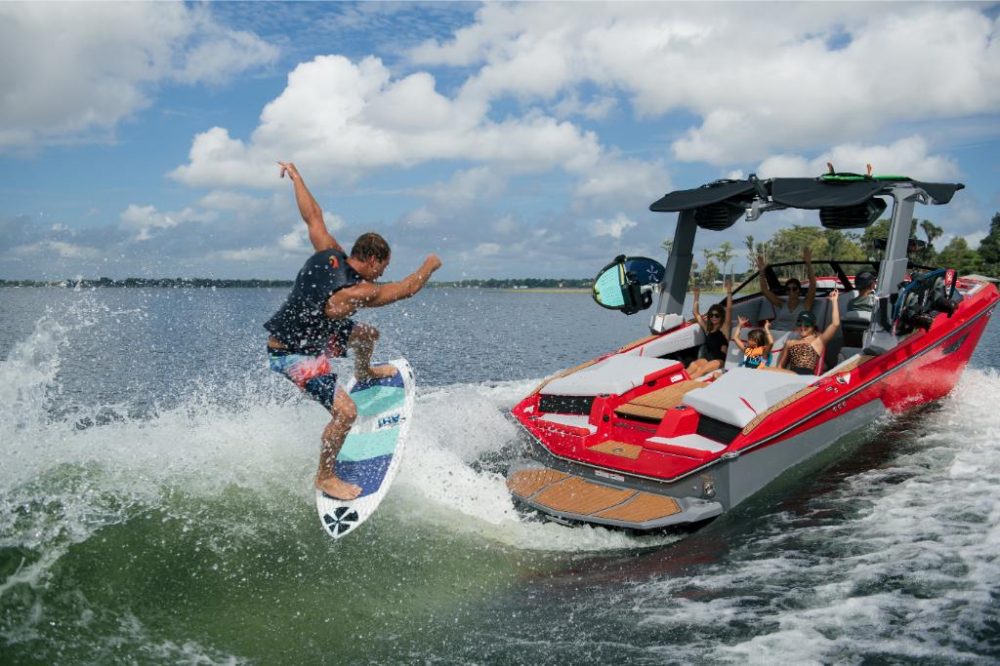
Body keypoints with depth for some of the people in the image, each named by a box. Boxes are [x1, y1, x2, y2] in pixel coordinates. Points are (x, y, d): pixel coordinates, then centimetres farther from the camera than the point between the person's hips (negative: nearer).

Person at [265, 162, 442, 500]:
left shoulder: (329, 253, -11)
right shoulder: (357, 292, -30)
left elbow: (313, 215, 1)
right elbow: (408, 288, -19)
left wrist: (295, 176, 15)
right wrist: (430, 265, 0)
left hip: (313, 335, 9)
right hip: (291, 355, -9)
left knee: (368, 334, 23)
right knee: (345, 412, -19)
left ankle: (364, 372, 56)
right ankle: (325, 477, 0)